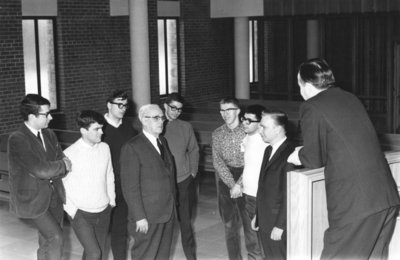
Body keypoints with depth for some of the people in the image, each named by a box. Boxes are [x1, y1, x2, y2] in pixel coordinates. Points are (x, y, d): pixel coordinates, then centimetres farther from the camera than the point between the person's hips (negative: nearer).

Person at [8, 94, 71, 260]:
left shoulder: (49, 134, 4)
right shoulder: (17, 139, -19)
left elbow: (64, 165, 1)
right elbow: (41, 170, -27)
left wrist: (51, 169, -18)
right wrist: (62, 164, -12)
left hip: (53, 195, 7)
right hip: (32, 199, -7)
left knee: (47, 241, 14)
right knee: (56, 238, -11)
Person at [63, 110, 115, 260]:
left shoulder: (105, 148, -1)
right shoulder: (69, 154, -15)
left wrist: (111, 200, 10)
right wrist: (72, 211, -9)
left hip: (103, 212, 5)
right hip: (81, 214, -5)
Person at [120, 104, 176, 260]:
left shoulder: (162, 141, 11)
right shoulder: (132, 148, -13)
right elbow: (130, 187, -15)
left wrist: (172, 205, 9)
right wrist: (139, 217, -18)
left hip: (168, 212, 7)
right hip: (148, 217, -7)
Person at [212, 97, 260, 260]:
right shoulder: (217, 134, 4)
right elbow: (217, 162, -3)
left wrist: (239, 184, -16)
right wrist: (232, 184, -14)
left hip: (246, 180, -2)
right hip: (225, 181, 3)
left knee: (249, 221, -2)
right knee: (229, 224, 6)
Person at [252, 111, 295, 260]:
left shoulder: (289, 154, -19)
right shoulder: (268, 150, 10)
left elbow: (289, 195, -20)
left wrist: (280, 226, -18)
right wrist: (257, 215, 16)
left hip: (279, 225, -8)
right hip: (265, 224, 8)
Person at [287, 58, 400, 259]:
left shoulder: (312, 107, -6)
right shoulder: (350, 99, 16)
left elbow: (314, 160, -5)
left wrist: (298, 156, 16)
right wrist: (306, 152, 28)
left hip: (354, 204, -7)